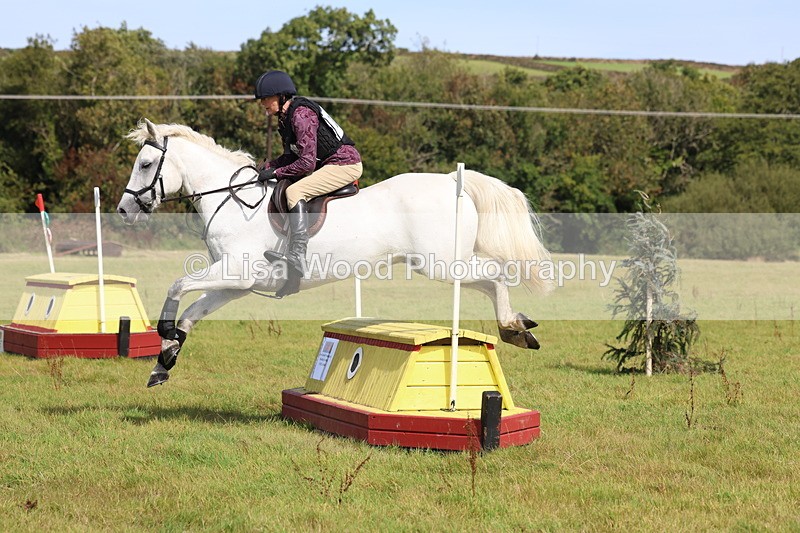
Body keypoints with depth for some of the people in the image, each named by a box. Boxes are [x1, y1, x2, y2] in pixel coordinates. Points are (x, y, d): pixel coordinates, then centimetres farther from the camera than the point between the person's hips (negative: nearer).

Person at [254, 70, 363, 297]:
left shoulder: (301, 114, -21)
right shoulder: (284, 118, 9)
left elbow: (307, 162, -24)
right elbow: (291, 156, 16)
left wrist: (276, 173, -17)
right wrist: (265, 168, 2)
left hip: (346, 164, -11)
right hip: (328, 165, 11)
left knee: (295, 191, -25)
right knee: (280, 193, 11)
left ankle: (297, 256, -34)